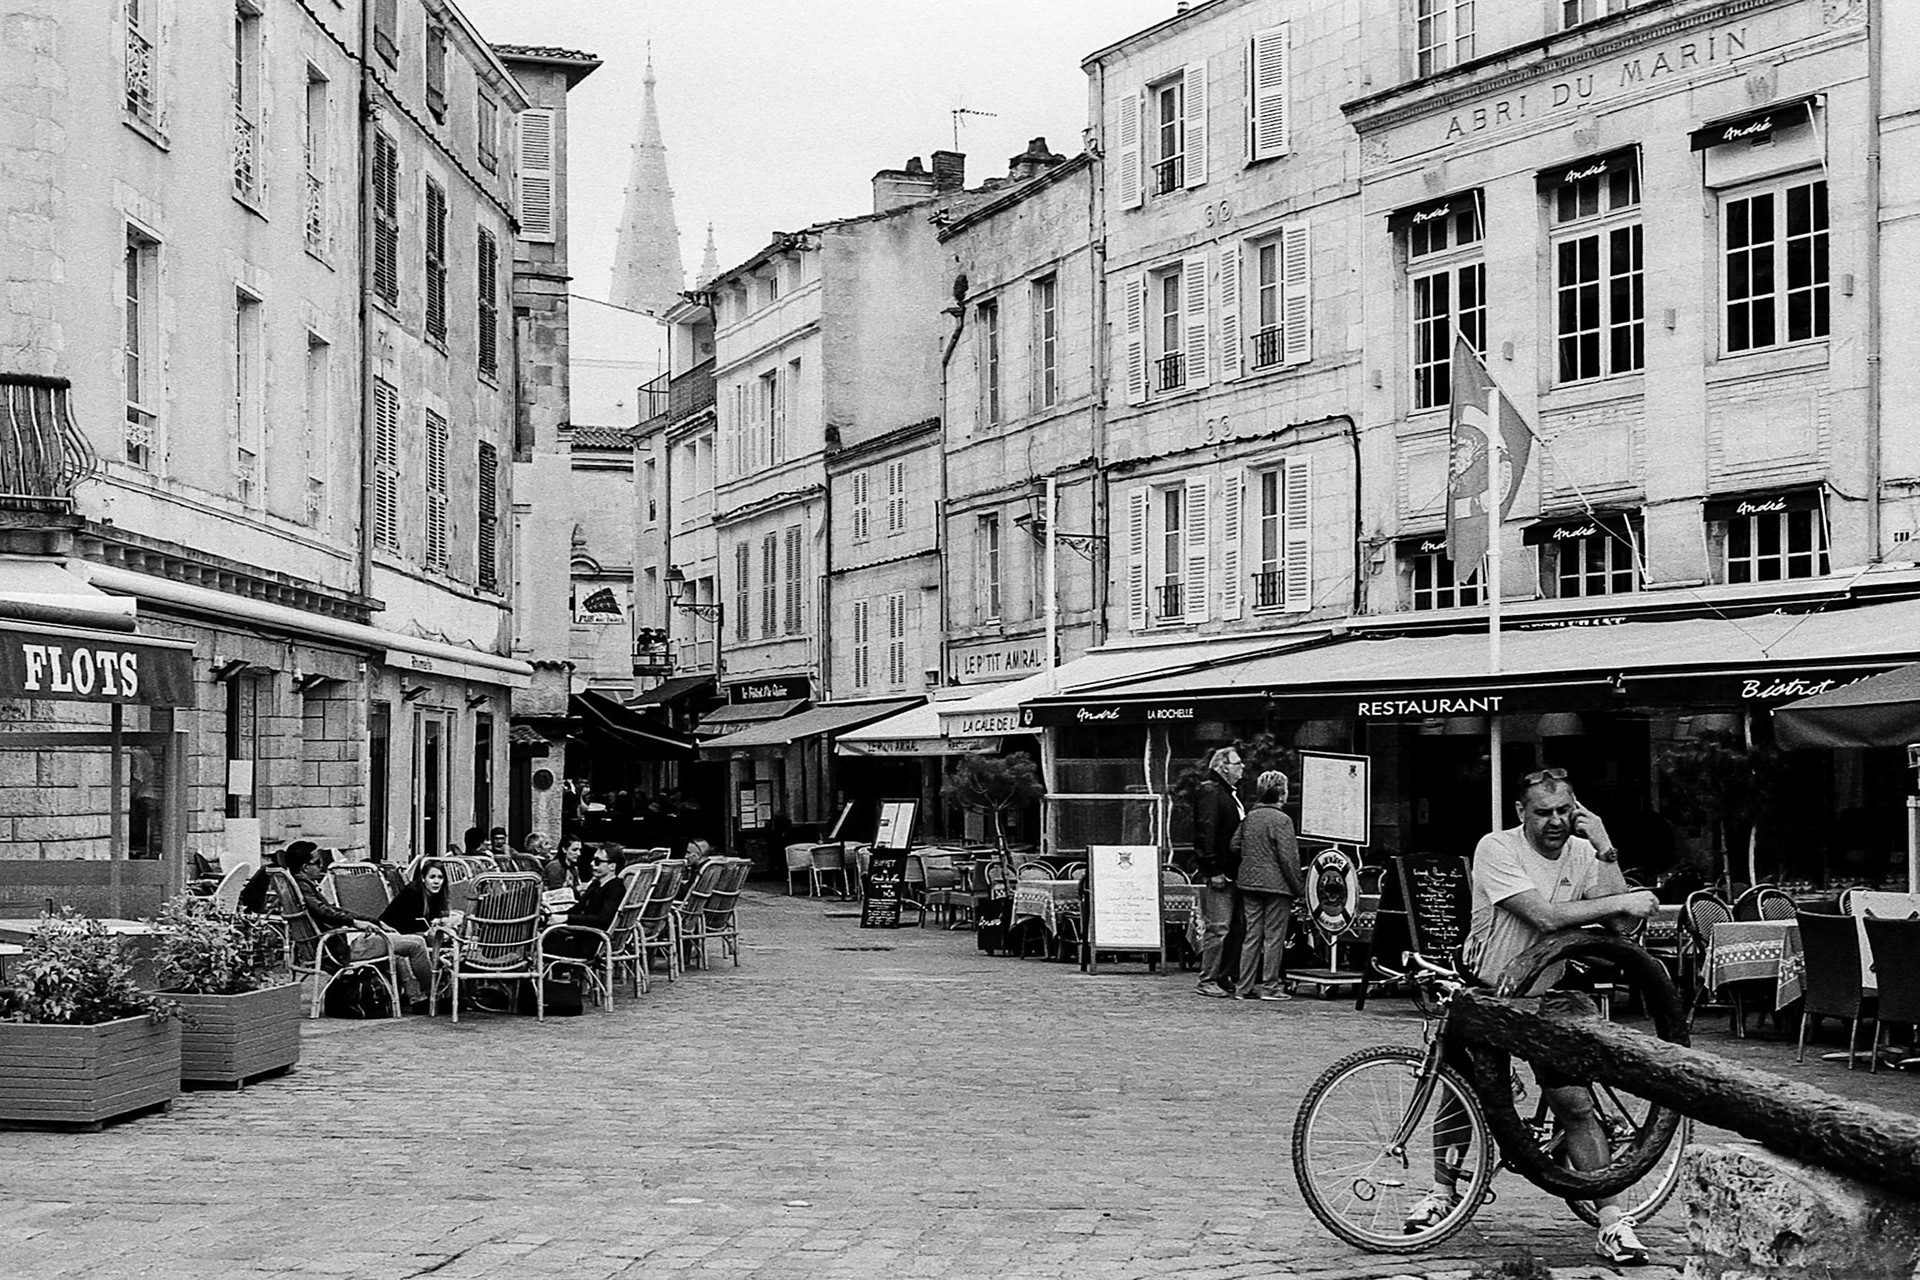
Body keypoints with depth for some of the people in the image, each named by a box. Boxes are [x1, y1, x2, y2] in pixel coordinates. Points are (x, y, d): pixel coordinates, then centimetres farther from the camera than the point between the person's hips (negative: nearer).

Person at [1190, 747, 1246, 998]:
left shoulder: (1232, 793, 21)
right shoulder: (1210, 793, -10)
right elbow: (1205, 833, -17)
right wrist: (1214, 871, -21)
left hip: (1232, 872, 10)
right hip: (1218, 874, -10)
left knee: (1232, 929, 10)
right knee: (1217, 928, -8)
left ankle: (1224, 978, 15)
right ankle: (1207, 980, -5)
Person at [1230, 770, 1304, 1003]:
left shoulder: (1250, 817, 6)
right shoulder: (1281, 820, -13)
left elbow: (1235, 846, 10)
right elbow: (1288, 858, -15)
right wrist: (1299, 888, -7)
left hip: (1249, 882, 6)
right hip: (1276, 885, -6)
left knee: (1252, 935, 11)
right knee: (1274, 937, 2)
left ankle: (1245, 987, 11)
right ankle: (1270, 986, 4)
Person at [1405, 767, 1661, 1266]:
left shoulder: (1583, 854, -4)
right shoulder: (1497, 849, -18)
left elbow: (1621, 925, -15)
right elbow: (1544, 915, -29)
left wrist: (1605, 851, -20)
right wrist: (1621, 901, -24)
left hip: (1546, 995, 2)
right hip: (1483, 992, -2)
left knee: (1574, 1104, -7)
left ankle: (1611, 1220, -3)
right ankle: (1442, 1191, 28)